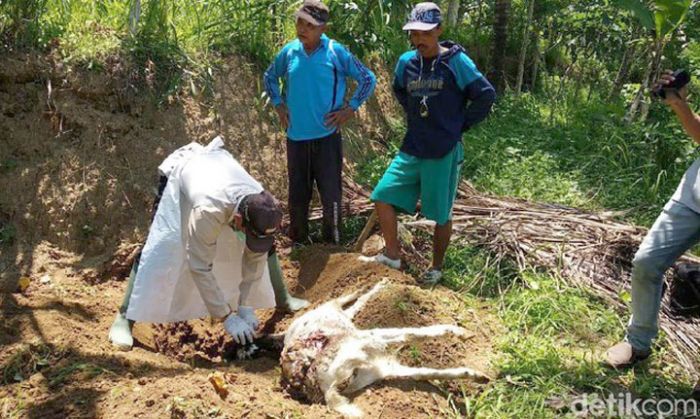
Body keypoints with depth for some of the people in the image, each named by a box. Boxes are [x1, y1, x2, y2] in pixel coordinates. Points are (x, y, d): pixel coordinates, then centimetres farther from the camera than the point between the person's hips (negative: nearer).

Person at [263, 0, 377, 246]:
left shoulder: (336, 52, -6)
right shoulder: (289, 51, 2)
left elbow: (368, 79, 2)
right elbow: (270, 76, 21)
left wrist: (350, 109, -4)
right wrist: (278, 105, 9)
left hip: (327, 136, -3)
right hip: (296, 136, 3)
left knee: (331, 195, 1)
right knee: (297, 195, 12)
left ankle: (332, 246, 17)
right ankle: (298, 242, 29)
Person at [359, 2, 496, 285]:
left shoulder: (456, 62, -10)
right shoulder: (406, 62, 3)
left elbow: (486, 95, -6)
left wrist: (459, 126, -4)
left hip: (444, 154, -5)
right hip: (411, 150, 5)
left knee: (441, 215, 7)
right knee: (382, 197, 1)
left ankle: (437, 268, 27)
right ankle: (392, 255, 16)